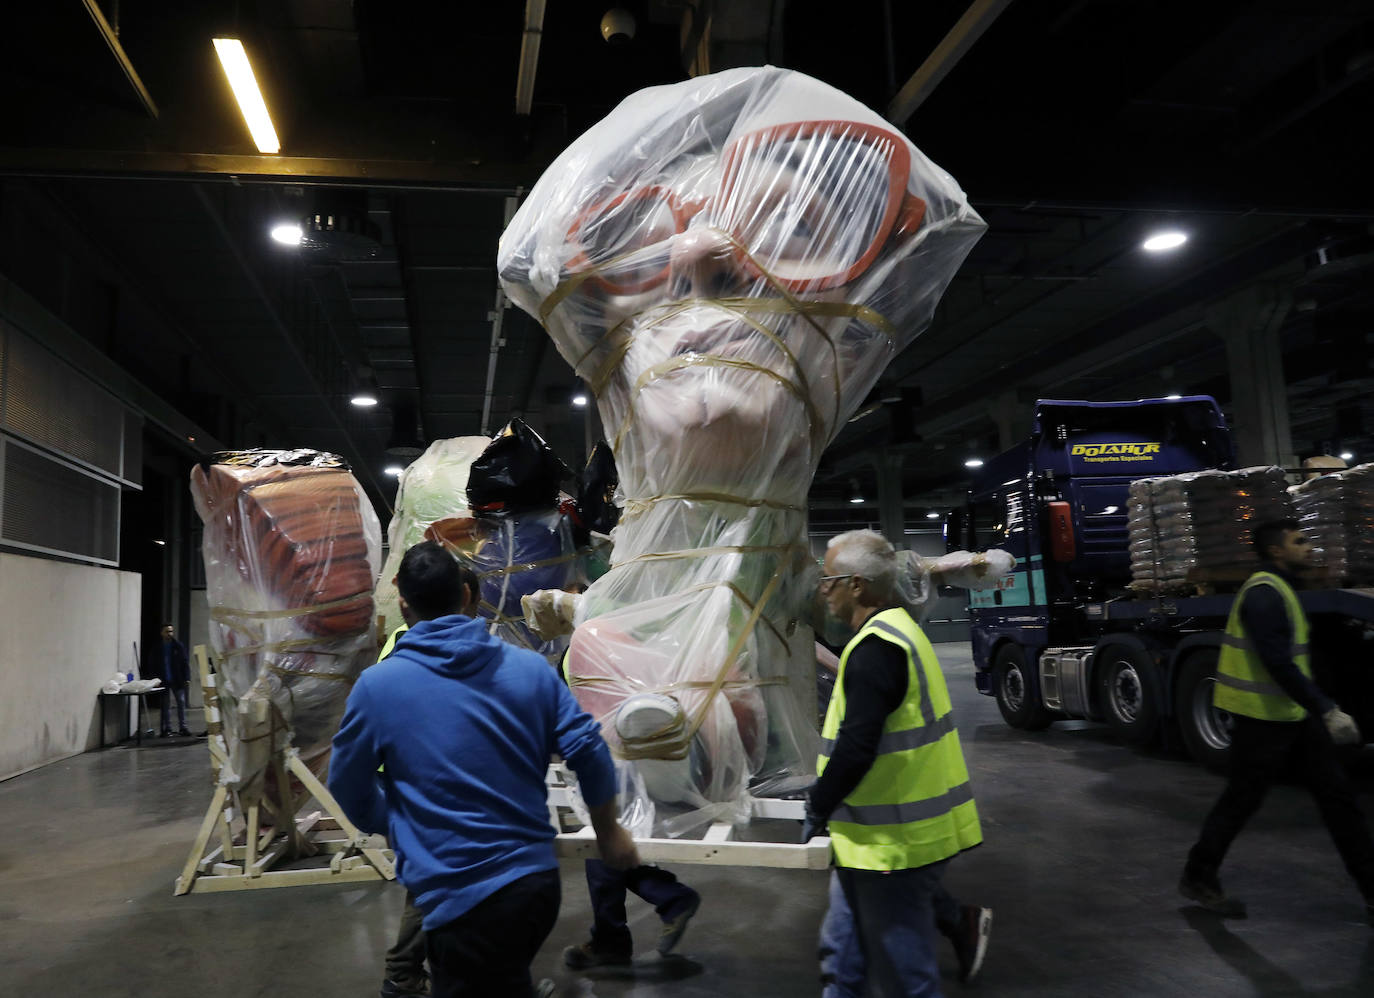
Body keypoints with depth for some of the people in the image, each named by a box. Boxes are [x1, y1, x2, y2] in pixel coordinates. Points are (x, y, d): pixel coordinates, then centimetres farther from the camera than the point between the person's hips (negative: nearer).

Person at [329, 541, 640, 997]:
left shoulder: (377, 685, -7)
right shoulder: (530, 666, -1)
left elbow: (347, 785, 5)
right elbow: (588, 751, -2)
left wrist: (390, 828, 25)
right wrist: (609, 834, 13)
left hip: (464, 902, -4)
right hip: (539, 880, 4)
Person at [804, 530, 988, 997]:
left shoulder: (875, 649, -23)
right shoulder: (897, 630, 10)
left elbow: (856, 747, -28)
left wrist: (818, 807, -14)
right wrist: (826, 793, 18)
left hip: (893, 835, -10)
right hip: (892, 829, 10)